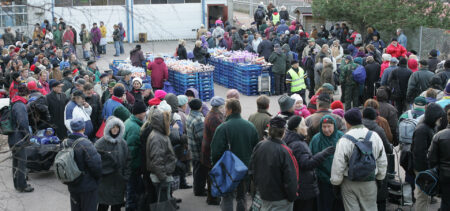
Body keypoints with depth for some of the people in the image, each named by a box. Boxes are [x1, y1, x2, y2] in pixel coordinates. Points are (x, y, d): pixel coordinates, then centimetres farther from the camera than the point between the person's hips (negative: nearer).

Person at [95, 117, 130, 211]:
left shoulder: (123, 143, 5)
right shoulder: (100, 143, -8)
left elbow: (127, 161, 7)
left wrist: (126, 177, 2)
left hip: (119, 182, 4)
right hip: (105, 181, -4)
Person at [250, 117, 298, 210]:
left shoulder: (258, 146, -5)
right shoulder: (284, 151, -24)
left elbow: (252, 169, 7)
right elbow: (290, 179, -20)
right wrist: (292, 196, -5)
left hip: (263, 194, 6)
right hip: (280, 199, -6)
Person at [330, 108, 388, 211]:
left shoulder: (344, 140, -15)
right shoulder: (374, 136, -2)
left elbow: (338, 165, -12)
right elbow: (383, 162, 6)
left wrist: (335, 183, -1)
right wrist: (379, 178, 18)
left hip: (349, 183, -3)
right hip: (370, 182, 3)